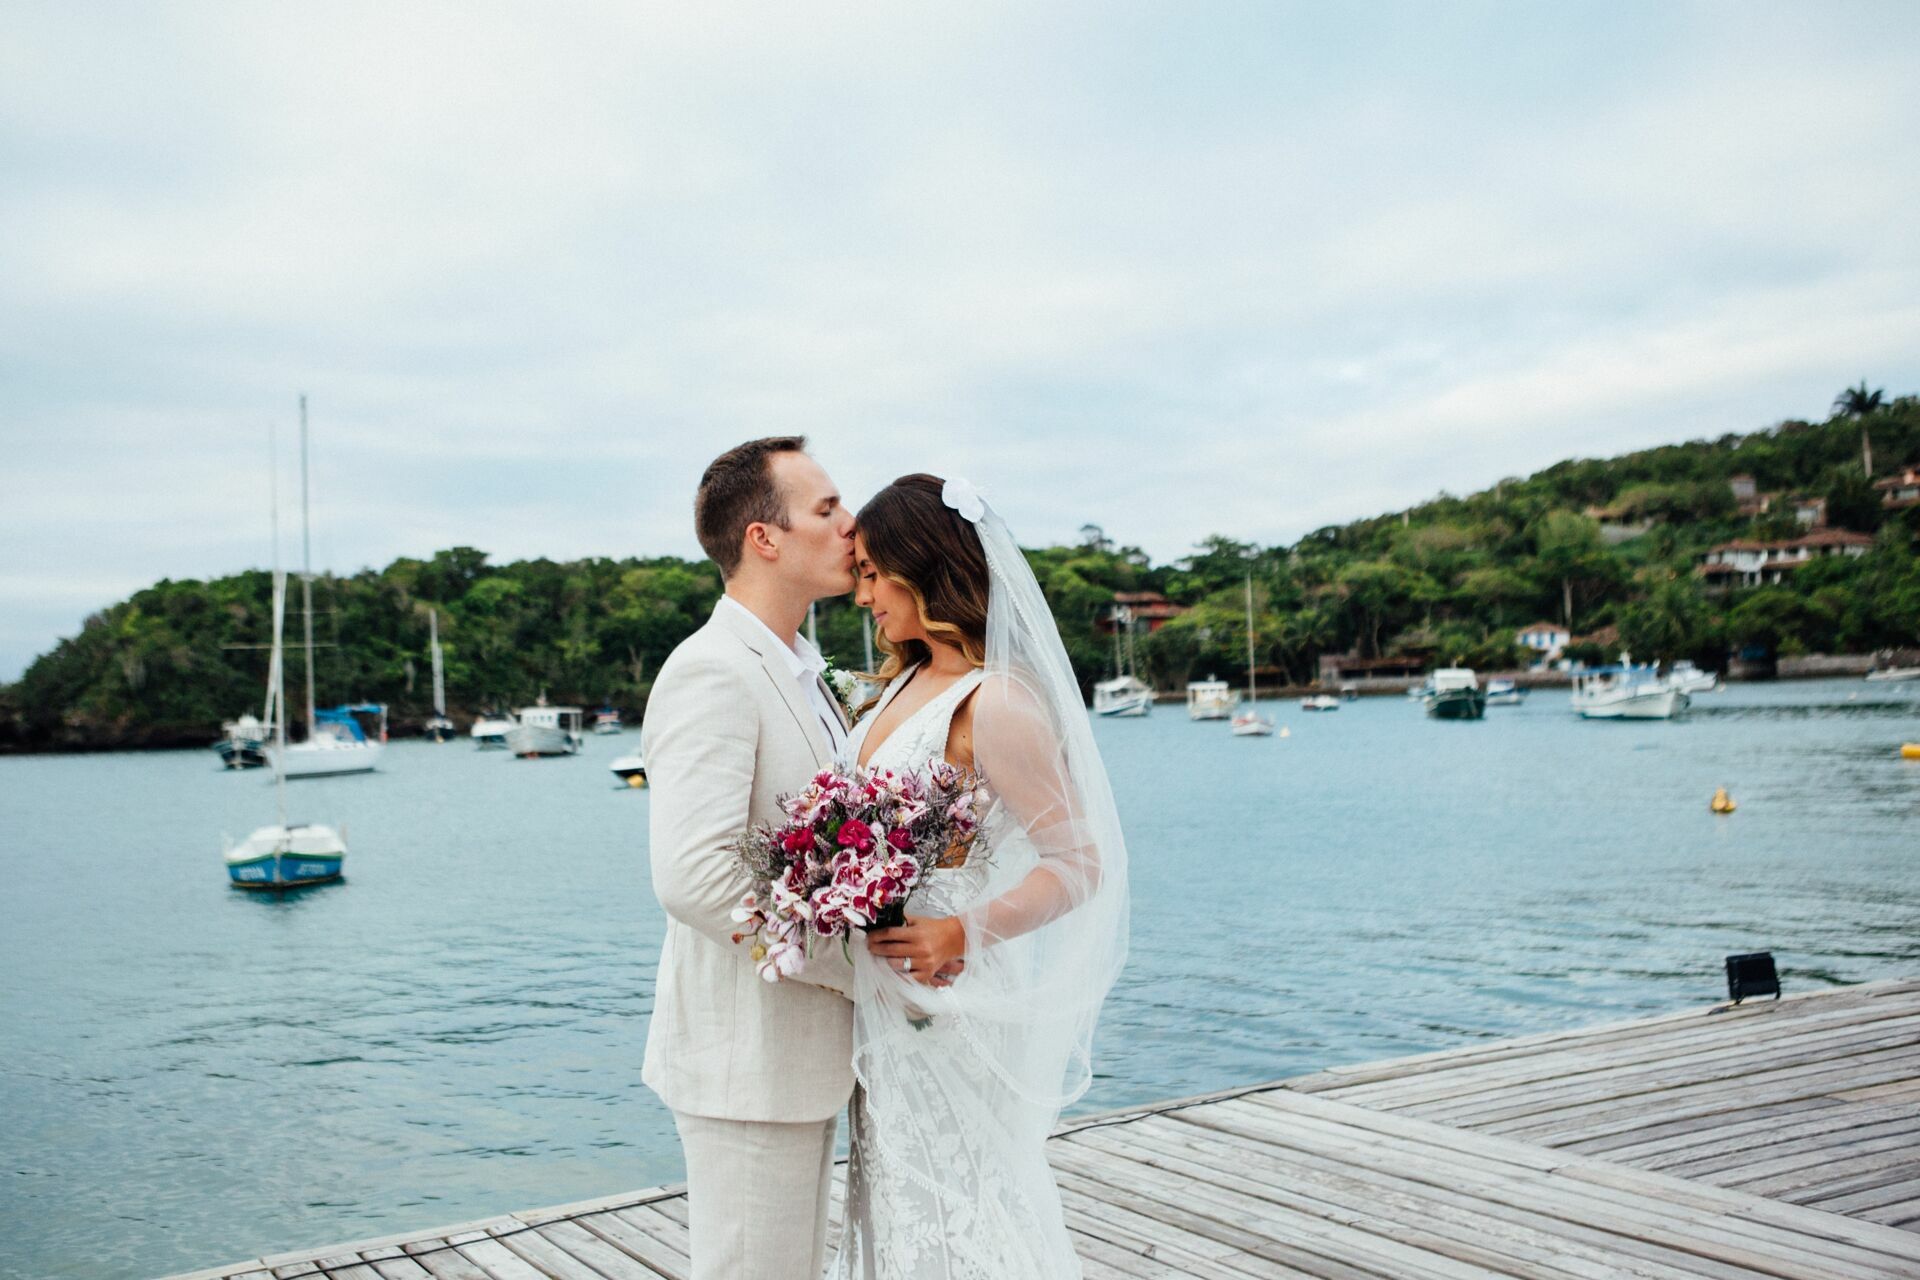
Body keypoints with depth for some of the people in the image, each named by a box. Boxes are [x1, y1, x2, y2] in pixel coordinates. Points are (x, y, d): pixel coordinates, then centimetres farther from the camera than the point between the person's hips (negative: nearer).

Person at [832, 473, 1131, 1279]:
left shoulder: (993, 701, -18)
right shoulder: (908, 681, 8)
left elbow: (1078, 861, -19)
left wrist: (965, 933, -29)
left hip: (949, 1007, -8)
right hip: (886, 1002, 8)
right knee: (897, 1201, 19)